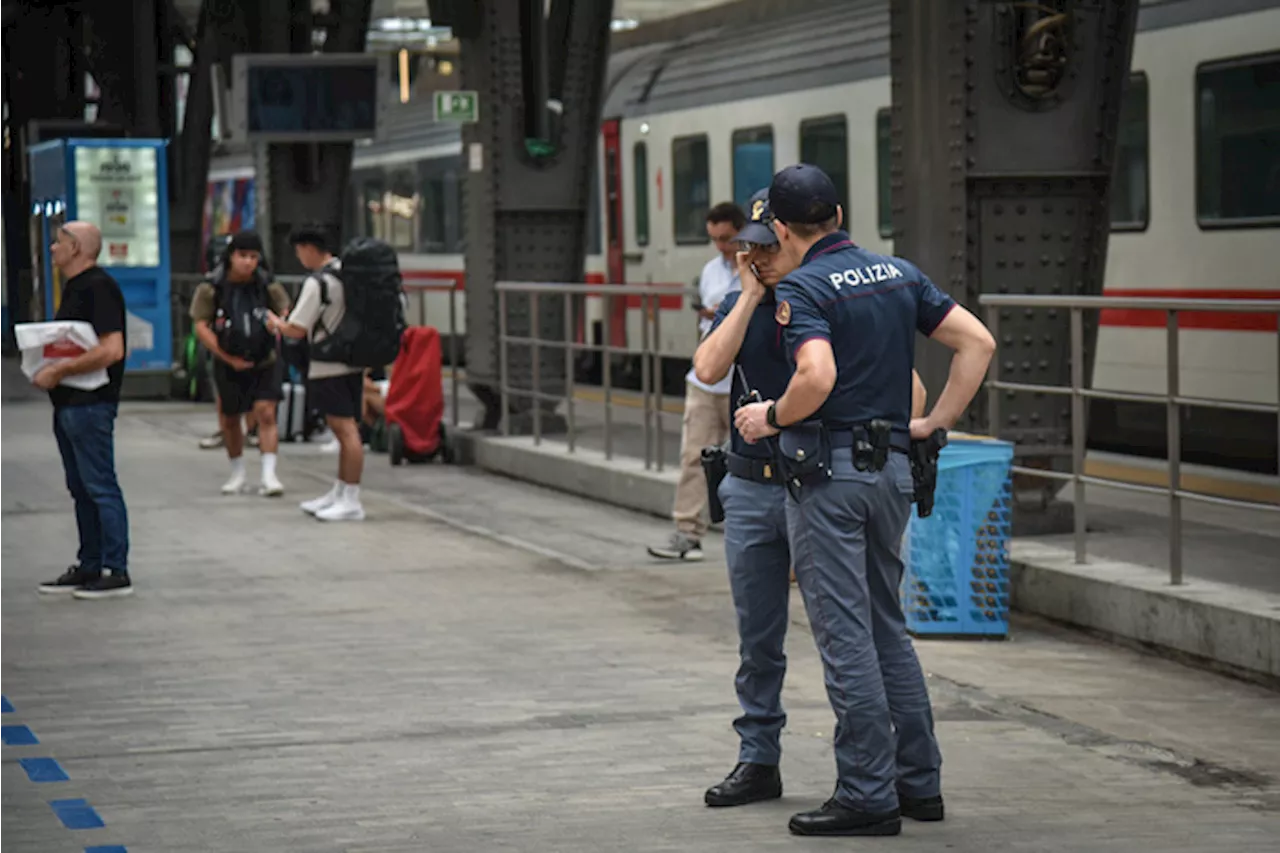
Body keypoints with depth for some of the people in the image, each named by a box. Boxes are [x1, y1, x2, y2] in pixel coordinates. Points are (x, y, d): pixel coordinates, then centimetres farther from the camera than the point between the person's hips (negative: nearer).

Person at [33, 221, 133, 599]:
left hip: (91, 403, -10)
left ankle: (115, 572, -4)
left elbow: (111, 350, -23)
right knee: (81, 489, 13)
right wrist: (48, 370, 9)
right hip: (69, 402, 10)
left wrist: (59, 371, -19)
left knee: (100, 487, -7)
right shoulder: (75, 287, 17)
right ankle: (88, 566, 19)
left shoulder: (98, 287, -15)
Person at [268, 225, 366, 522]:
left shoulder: (317, 283, -15)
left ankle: (351, 501, -10)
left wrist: (276, 324, 6)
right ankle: (339, 494, 24)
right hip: (354, 362, 9)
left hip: (329, 367, -9)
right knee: (343, 429, 15)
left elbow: (297, 330, -14)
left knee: (346, 430, -10)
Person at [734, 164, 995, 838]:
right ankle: (919, 781, 20)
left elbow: (817, 378, -26)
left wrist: (771, 418, -9)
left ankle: (867, 795, -1)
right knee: (886, 626, 17)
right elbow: (978, 341, 7)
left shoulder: (801, 288, -11)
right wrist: (935, 422, 8)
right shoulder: (899, 272, 10)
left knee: (845, 635, -3)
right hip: (892, 467, 7)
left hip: (828, 471, -7)